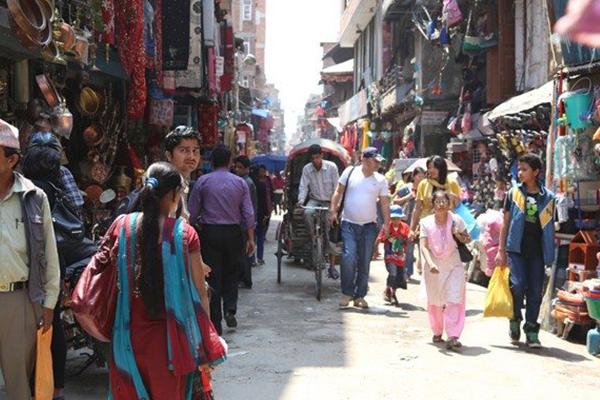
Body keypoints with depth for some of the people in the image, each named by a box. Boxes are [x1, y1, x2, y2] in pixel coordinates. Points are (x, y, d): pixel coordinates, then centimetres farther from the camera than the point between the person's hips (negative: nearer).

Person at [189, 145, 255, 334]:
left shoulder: (202, 181, -2)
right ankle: (230, 309, 2)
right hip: (233, 233, 1)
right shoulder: (240, 183, 1)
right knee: (232, 273, 18)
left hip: (210, 233, -1)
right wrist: (250, 238, 6)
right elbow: (248, 213, 0)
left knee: (213, 277, 4)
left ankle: (216, 323, 7)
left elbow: (193, 212, -2)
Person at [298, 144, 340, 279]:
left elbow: (337, 187, -9)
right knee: (307, 213, -35)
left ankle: (332, 265, 2)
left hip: (328, 202, -1)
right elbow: (303, 186, -6)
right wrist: (301, 200, -24)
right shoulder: (307, 169, -5)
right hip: (314, 200, 1)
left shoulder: (331, 167, -10)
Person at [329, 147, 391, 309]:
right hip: (349, 224, -2)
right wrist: (333, 211, -4)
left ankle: (359, 296, 17)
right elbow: (338, 192, 4)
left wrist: (387, 223, -3)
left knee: (364, 262, 5)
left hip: (369, 226, 2)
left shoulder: (380, 180, 3)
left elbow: (385, 203, 5)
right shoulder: (350, 172, -1)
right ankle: (347, 293, 0)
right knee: (349, 257, -15)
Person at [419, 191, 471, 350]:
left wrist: (459, 235, -15)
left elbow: (468, 239, 8)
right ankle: (437, 332, 31)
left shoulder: (456, 220, -5)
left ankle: (453, 336, -15)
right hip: (433, 266, 0)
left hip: (453, 264, 0)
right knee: (435, 300, 12)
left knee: (454, 299, -12)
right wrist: (430, 263, -31)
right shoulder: (426, 222, -7)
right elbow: (424, 246, -14)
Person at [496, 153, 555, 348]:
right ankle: (515, 320, 10)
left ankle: (531, 332, 12)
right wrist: (501, 250, 2)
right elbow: (506, 223, 7)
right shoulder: (513, 193, 5)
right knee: (518, 284, -14)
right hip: (516, 248, -1)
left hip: (537, 251, 1)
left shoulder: (548, 197, 7)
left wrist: (550, 253, 8)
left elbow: (549, 227, 12)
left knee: (535, 291, 2)